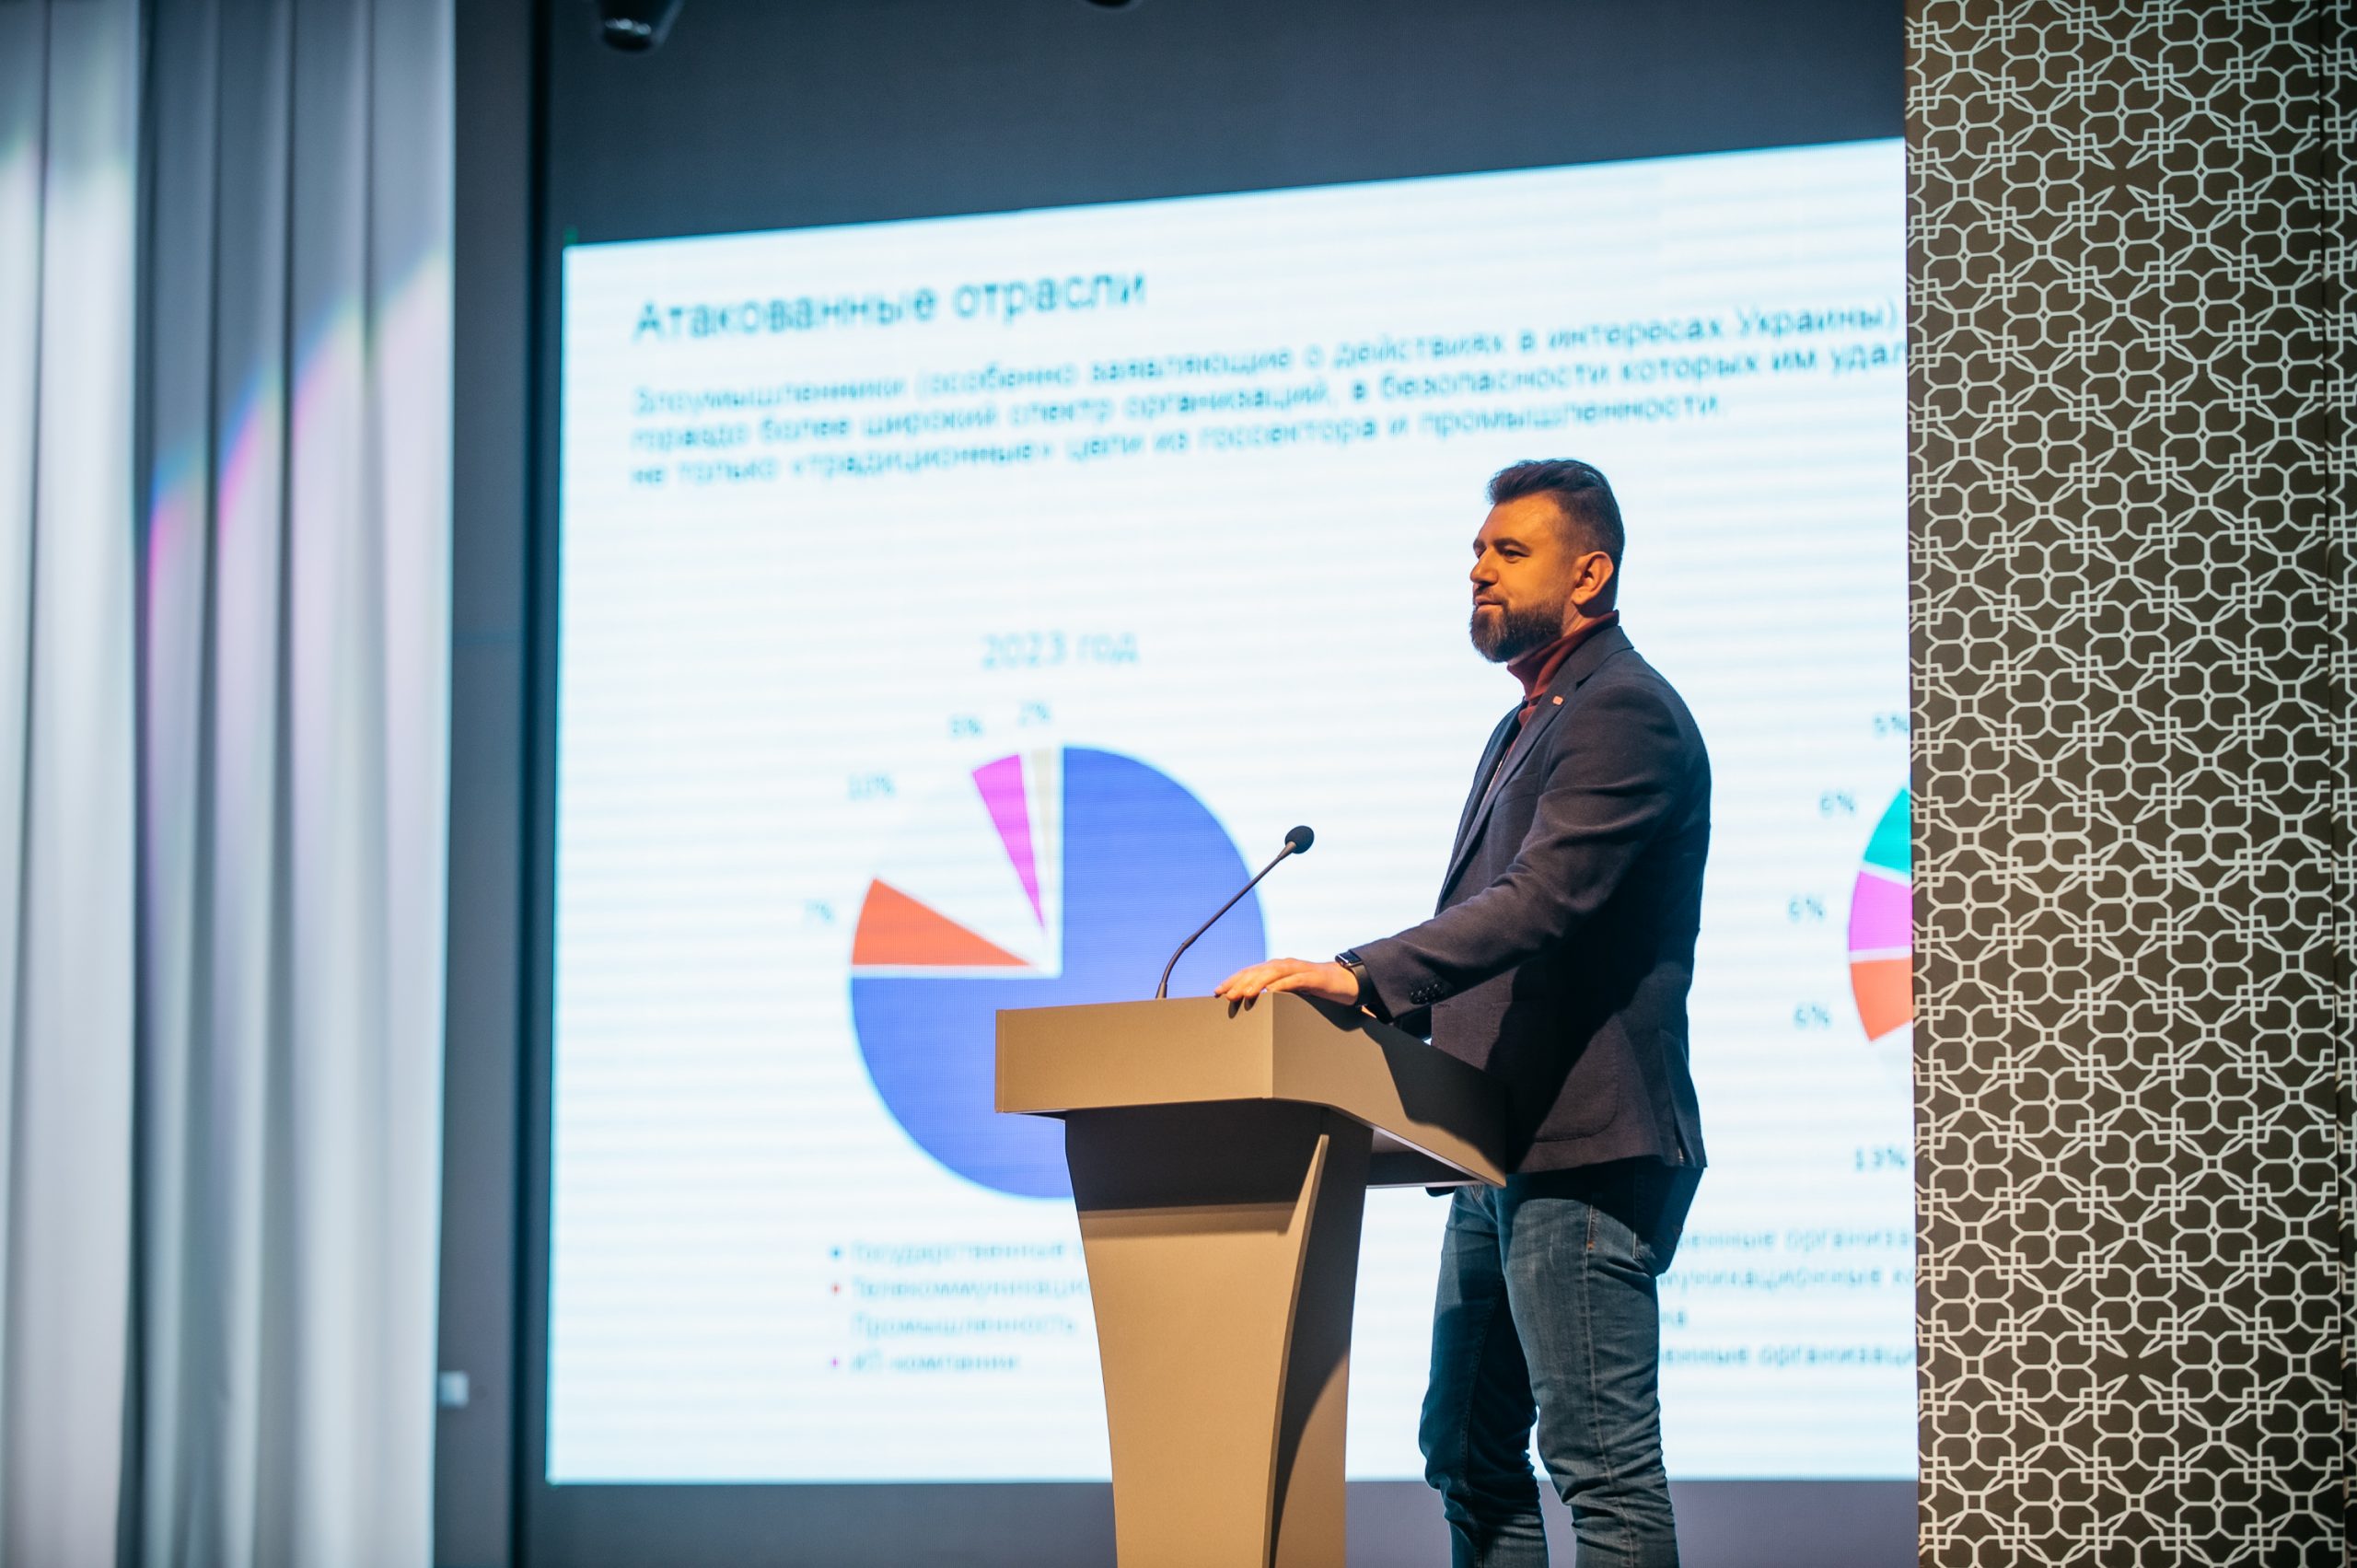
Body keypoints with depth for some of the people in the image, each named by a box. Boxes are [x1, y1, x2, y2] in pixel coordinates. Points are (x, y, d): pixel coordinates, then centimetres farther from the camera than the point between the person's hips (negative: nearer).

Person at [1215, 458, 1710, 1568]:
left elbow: (1541, 900, -24)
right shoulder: (1525, 727, 22)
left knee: (1599, 1463, -9)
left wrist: (1361, 976, -32)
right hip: (1501, 1154, 11)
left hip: (1587, 1151, -11)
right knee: (1468, 1453, 13)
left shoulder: (1624, 712, -11)